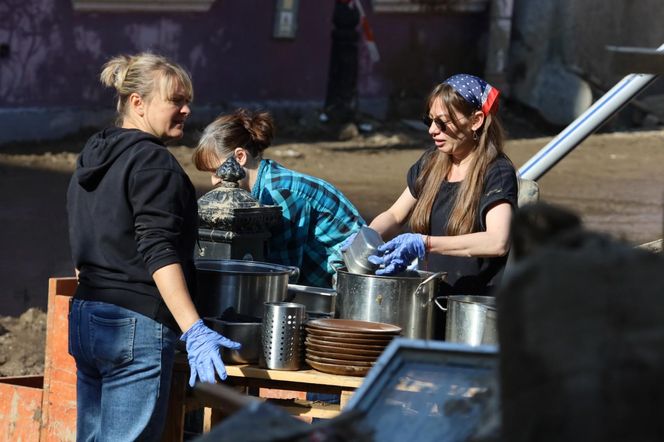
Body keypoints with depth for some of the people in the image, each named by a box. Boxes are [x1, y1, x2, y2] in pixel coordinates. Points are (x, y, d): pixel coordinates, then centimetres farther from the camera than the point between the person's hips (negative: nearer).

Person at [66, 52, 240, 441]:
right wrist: (194, 330, -25)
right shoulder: (153, 162, -11)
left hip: (84, 320, 9)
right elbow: (159, 254, -20)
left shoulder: (91, 160, 18)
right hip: (137, 325, -9)